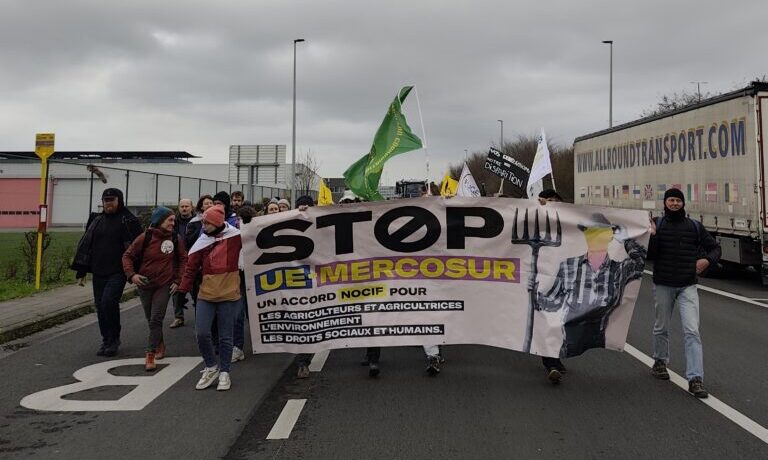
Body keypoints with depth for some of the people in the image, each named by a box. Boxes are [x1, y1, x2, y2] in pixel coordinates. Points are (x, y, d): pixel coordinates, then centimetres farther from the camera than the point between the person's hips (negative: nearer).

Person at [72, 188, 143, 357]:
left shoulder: (128, 221, -3)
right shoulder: (97, 221, 14)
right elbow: (85, 245, 16)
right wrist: (81, 272, 13)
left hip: (118, 272, -6)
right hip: (98, 272, 6)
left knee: (108, 302, -18)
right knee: (100, 306, 7)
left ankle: (113, 339, -1)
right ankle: (107, 341, 20)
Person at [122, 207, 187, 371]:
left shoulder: (176, 239, -4)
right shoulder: (145, 237, -10)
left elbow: (183, 260, 6)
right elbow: (127, 256, -4)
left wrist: (177, 280, -1)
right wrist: (131, 274, -17)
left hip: (164, 285, -1)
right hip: (144, 284, 1)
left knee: (156, 320, -9)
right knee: (151, 320, 14)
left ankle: (150, 354, -5)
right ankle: (160, 345, 37)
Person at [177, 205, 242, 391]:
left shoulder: (235, 236, -4)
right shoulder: (202, 241, 4)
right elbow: (191, 267, 7)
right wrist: (183, 289, 4)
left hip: (228, 294, -2)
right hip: (206, 294, 3)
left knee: (225, 337, 5)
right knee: (202, 333, -3)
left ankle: (224, 373, 19)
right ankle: (211, 368, 18)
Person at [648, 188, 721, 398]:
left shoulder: (694, 226, 5)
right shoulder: (657, 224, -1)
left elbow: (715, 247, 13)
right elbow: (649, 255, -7)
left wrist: (707, 260, -8)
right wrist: (652, 236, -24)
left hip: (687, 286, 1)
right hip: (663, 285, 0)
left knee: (692, 330, -8)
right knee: (661, 328, 14)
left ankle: (695, 379, -10)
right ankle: (660, 362, 38)